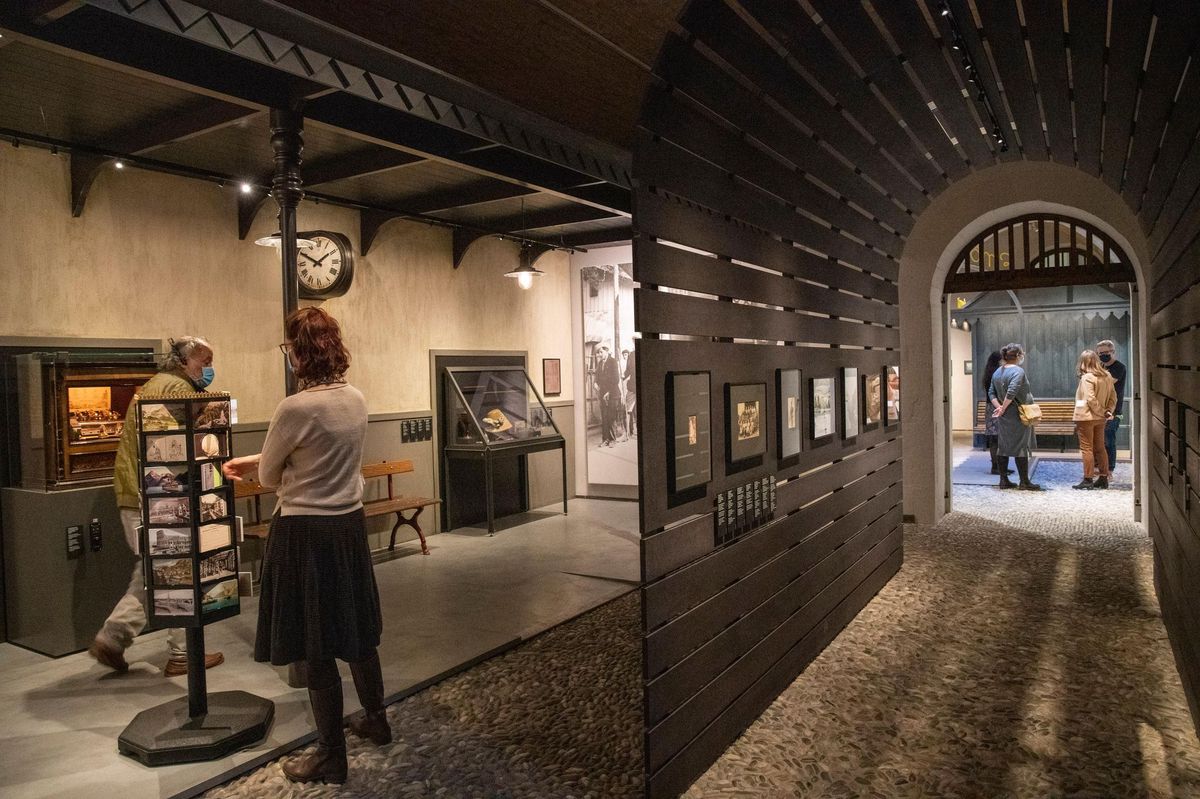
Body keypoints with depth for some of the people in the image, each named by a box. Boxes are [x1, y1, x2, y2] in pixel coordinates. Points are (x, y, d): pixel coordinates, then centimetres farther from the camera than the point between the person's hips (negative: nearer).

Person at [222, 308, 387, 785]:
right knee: (356, 630, 22)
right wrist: (254, 461, 21)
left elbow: (268, 477, -6)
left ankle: (331, 757, 21)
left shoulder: (296, 408, -22)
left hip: (306, 531, -7)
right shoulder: (356, 400, 0)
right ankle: (376, 720, 40)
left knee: (316, 648, 7)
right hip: (350, 524, 7)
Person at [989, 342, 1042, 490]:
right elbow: (1012, 392, -25)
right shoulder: (1018, 371, -15)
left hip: (1003, 417, 7)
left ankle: (1004, 480, 14)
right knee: (1021, 447, 0)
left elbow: (991, 392, 10)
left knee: (1003, 447, 9)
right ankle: (1024, 482, 5)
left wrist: (998, 406, 1)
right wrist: (1003, 408, -16)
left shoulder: (997, 372, 9)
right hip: (1017, 417, -7)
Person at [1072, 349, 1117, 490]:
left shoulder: (1087, 377, -15)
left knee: (1086, 448, -1)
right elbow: (1113, 397, 8)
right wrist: (1109, 411, -1)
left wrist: (1102, 412, -11)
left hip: (1087, 417, -7)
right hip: (1100, 419, 7)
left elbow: (1091, 399, -21)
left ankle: (1087, 479, 1)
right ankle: (1103, 478, 19)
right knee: (1100, 448, 15)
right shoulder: (1107, 376, 8)